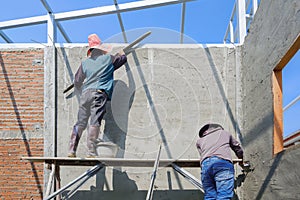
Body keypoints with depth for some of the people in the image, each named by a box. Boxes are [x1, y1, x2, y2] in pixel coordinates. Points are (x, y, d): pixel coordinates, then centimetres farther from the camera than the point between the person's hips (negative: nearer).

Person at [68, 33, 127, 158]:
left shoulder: (85, 63, 16)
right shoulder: (109, 59, 9)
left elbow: (77, 82, 20)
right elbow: (123, 58, 27)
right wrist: (121, 53, 49)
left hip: (86, 93, 4)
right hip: (100, 93, -4)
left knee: (80, 122, 7)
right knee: (95, 122, -8)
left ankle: (72, 150, 5)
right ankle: (91, 151, -12)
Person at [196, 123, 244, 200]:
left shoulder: (199, 140, 36)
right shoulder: (225, 133, 36)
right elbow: (238, 148, 44)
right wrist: (241, 161, 62)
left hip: (205, 164, 3)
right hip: (223, 162, -2)